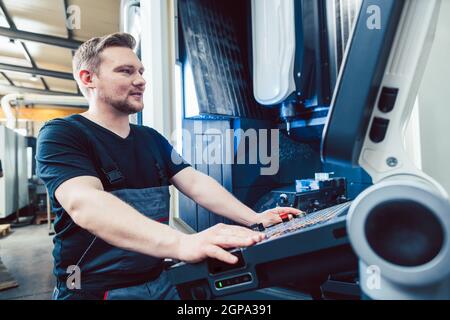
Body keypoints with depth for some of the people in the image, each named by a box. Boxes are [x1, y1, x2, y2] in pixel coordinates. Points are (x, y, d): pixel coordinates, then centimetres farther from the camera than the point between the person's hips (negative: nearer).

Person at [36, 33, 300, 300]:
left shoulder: (152, 139, 8)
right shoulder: (60, 136, -13)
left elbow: (195, 183, 0)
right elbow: (85, 204, -30)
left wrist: (254, 219, -12)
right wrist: (181, 244, -43)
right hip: (93, 290, -5)